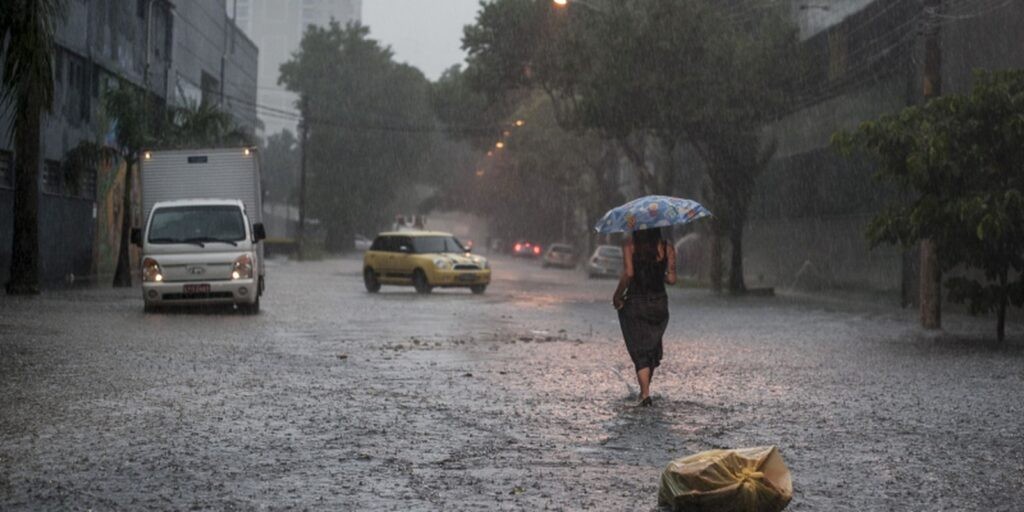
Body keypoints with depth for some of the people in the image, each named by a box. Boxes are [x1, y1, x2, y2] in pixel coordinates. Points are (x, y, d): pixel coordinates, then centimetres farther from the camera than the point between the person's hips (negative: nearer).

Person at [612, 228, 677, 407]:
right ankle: (644, 390, 29)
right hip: (659, 303, 3)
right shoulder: (667, 248, 0)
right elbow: (671, 279, -5)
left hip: (635, 303, -2)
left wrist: (617, 295, -6)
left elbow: (628, 273, -17)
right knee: (653, 349, 20)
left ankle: (645, 394, -11)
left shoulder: (630, 245, -6)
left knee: (640, 352, 2)